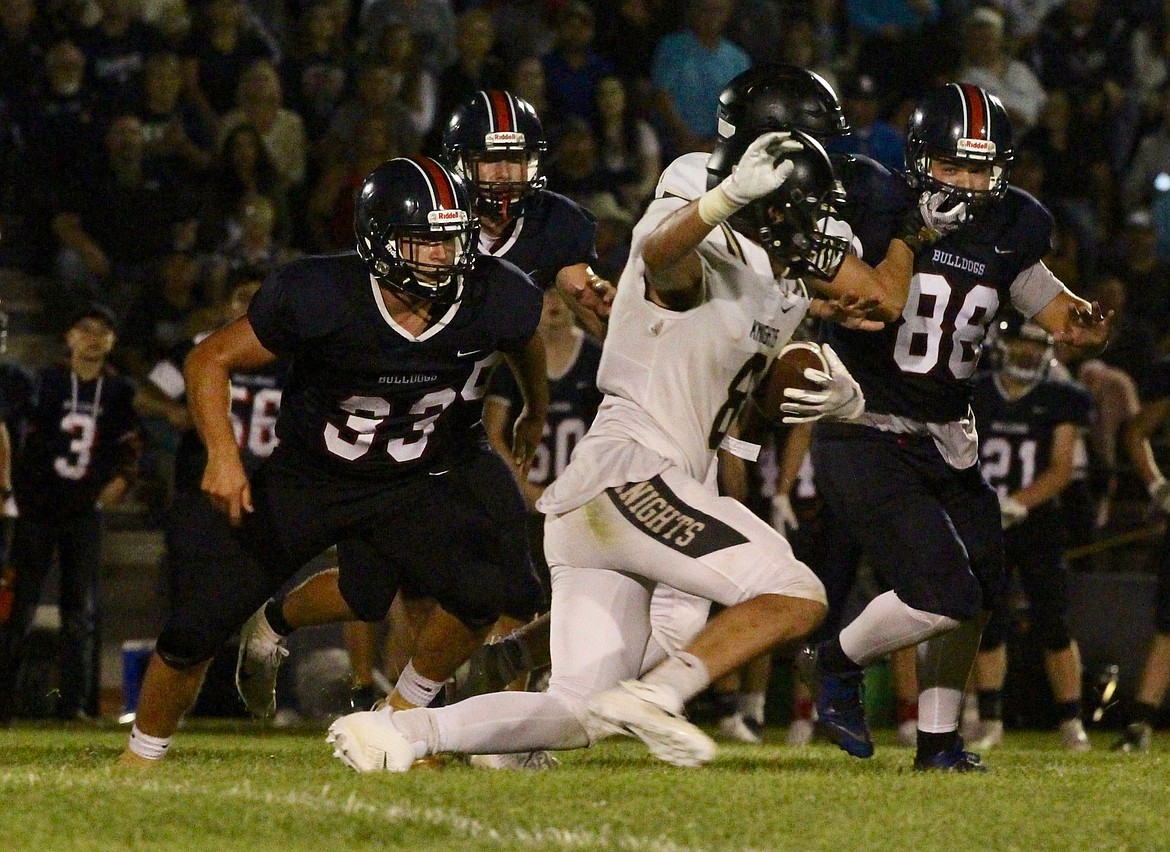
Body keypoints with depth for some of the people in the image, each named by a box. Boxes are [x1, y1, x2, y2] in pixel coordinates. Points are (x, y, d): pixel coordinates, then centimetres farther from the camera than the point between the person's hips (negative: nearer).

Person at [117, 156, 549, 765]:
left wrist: (537, 411, 28)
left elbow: (524, 343, 9)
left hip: (413, 482, 2)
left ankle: (404, 713, 4)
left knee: (484, 590, -24)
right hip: (306, 479, -2)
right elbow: (209, 361, -17)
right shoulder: (320, 298, -27)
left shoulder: (495, 301, -18)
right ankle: (141, 756, 21)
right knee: (197, 629, -6)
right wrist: (222, 454, -32)